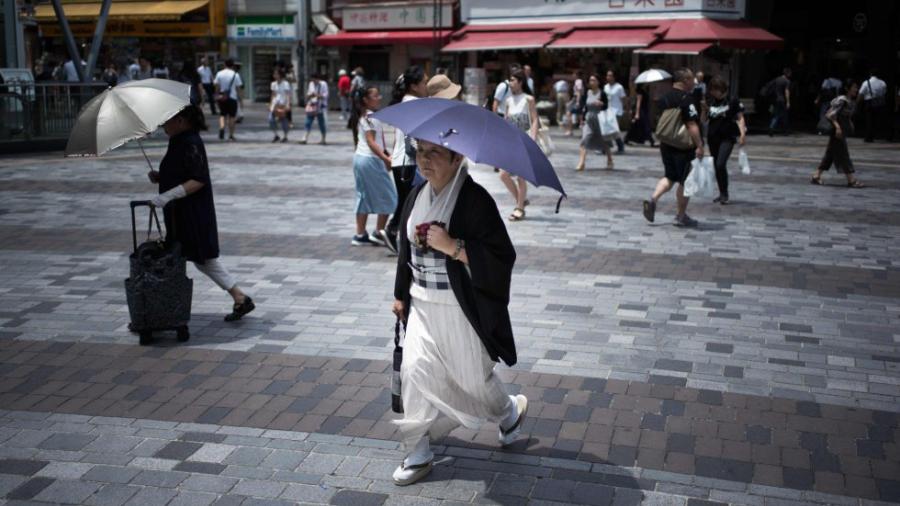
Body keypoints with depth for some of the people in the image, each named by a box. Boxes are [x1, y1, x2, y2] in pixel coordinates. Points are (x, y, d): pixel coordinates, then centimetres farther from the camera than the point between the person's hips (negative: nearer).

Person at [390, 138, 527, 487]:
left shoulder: (475, 200, -18)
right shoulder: (417, 197, 5)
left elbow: (502, 258, -21)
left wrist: (452, 246, -29)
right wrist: (401, 294, 20)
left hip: (461, 309, -6)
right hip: (422, 305, 6)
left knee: (473, 377, 10)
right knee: (415, 371, -1)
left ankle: (510, 413, 43)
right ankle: (418, 453, 13)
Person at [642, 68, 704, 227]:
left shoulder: (664, 98, 8)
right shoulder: (686, 99, -16)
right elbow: (692, 125, -21)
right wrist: (699, 145, -18)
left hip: (666, 145, 7)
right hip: (684, 147, -7)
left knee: (670, 177, 19)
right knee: (685, 181, 4)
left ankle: (653, 199, -2)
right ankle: (681, 217, 11)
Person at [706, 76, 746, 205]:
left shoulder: (732, 100, -5)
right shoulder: (710, 101, 5)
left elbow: (740, 117, -2)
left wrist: (742, 133, -13)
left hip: (727, 137, -5)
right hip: (713, 137, 5)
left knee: (721, 164, -17)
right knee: (716, 165, 10)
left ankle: (725, 194, -3)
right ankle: (722, 193, 24)